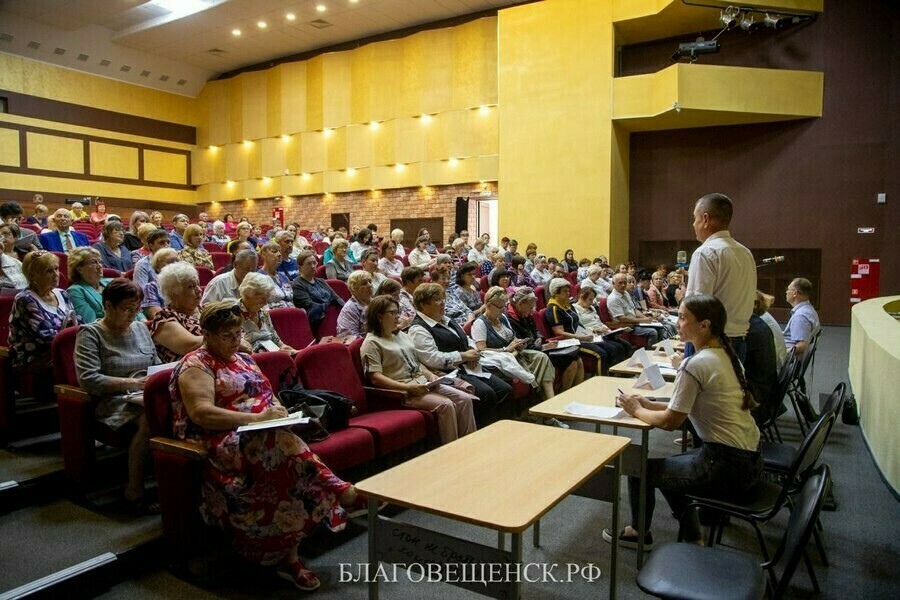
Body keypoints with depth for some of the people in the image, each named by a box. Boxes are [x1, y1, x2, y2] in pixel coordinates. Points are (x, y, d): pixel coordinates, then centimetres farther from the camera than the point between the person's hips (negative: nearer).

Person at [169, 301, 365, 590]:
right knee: (282, 445, -34)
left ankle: (289, 556, -22)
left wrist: (277, 409, -4)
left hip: (261, 436, 7)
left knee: (285, 452, -26)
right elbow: (201, 413, -17)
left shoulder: (244, 359, 20)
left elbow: (268, 395, 21)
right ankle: (342, 493, -24)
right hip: (221, 443, -7)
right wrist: (255, 418, -23)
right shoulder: (196, 366, -3)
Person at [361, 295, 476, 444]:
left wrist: (430, 375, 6)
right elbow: (375, 378, -15)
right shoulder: (371, 343, -6)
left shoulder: (402, 335, 20)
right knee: (446, 405, -27)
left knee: (465, 399, -8)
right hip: (402, 392, -8)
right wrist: (407, 387, -23)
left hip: (423, 383, 8)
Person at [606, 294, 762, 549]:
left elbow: (670, 422, -15)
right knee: (669, 467, 25)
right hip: (749, 459, 9)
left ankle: (638, 533, 29)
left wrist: (637, 411, 1)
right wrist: (650, 405, 9)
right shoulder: (724, 354, 7)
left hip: (727, 466, -9)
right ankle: (693, 538, 29)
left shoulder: (695, 365, -21)